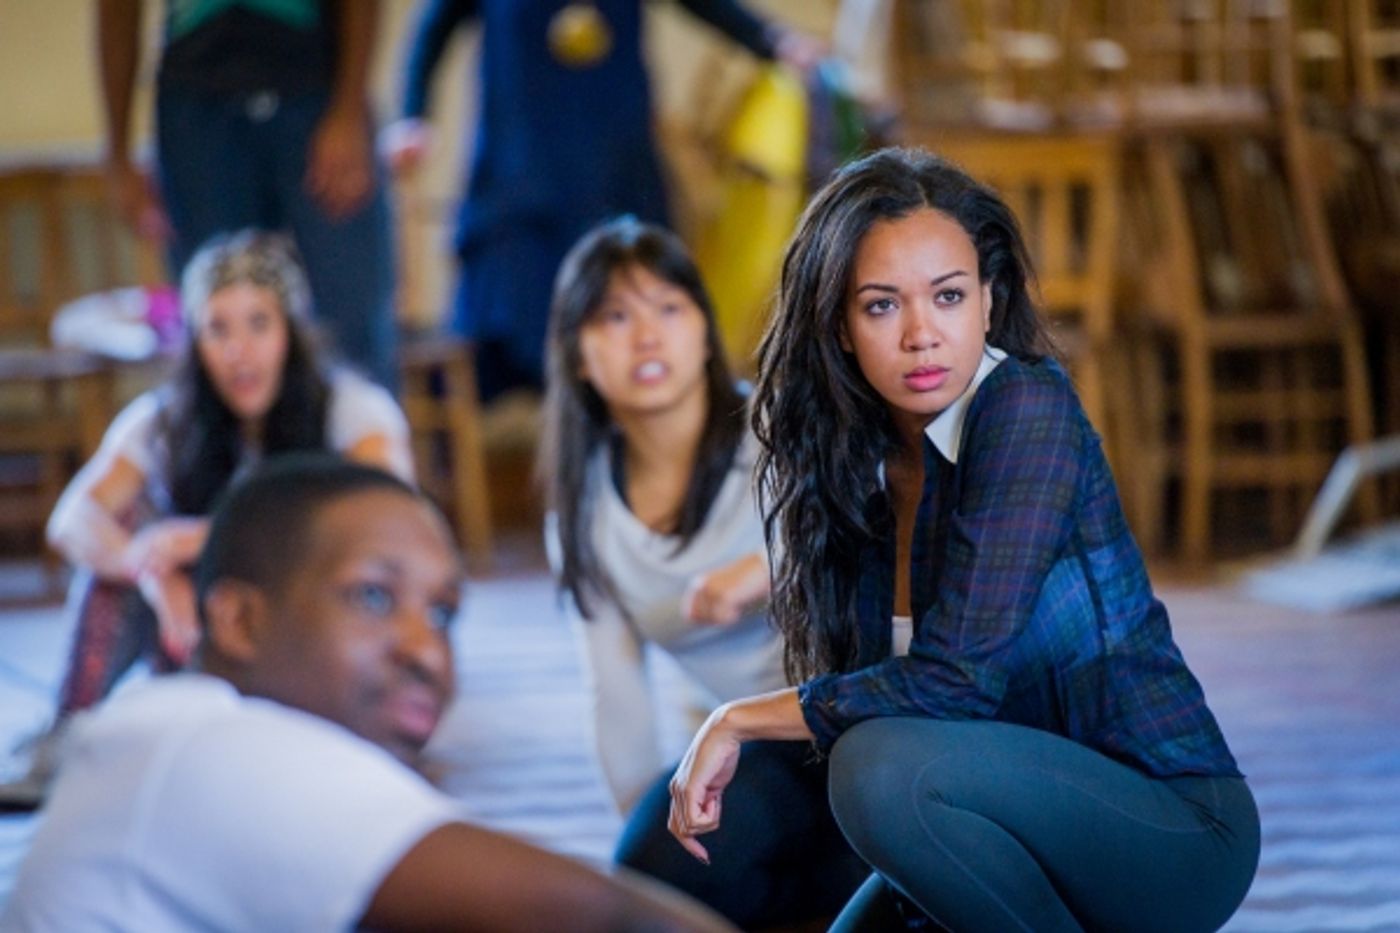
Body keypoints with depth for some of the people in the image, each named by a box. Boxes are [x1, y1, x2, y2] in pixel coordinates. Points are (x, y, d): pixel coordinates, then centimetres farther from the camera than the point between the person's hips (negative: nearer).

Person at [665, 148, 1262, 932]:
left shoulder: (1028, 409, -18)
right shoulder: (861, 461, 5)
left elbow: (958, 677, -24)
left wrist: (741, 722, -14)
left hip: (1177, 825, -8)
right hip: (1033, 822, 8)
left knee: (883, 765, -31)